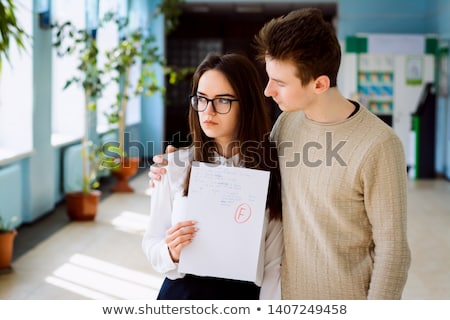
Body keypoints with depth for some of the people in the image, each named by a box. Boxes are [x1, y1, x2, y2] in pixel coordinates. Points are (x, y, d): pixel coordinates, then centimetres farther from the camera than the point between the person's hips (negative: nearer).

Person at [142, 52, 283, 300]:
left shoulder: (271, 171, -9)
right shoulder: (175, 165, -8)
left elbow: (274, 264, -7)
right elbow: (151, 242, -1)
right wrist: (171, 253, -21)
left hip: (244, 295, 0)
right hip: (182, 292, 1)